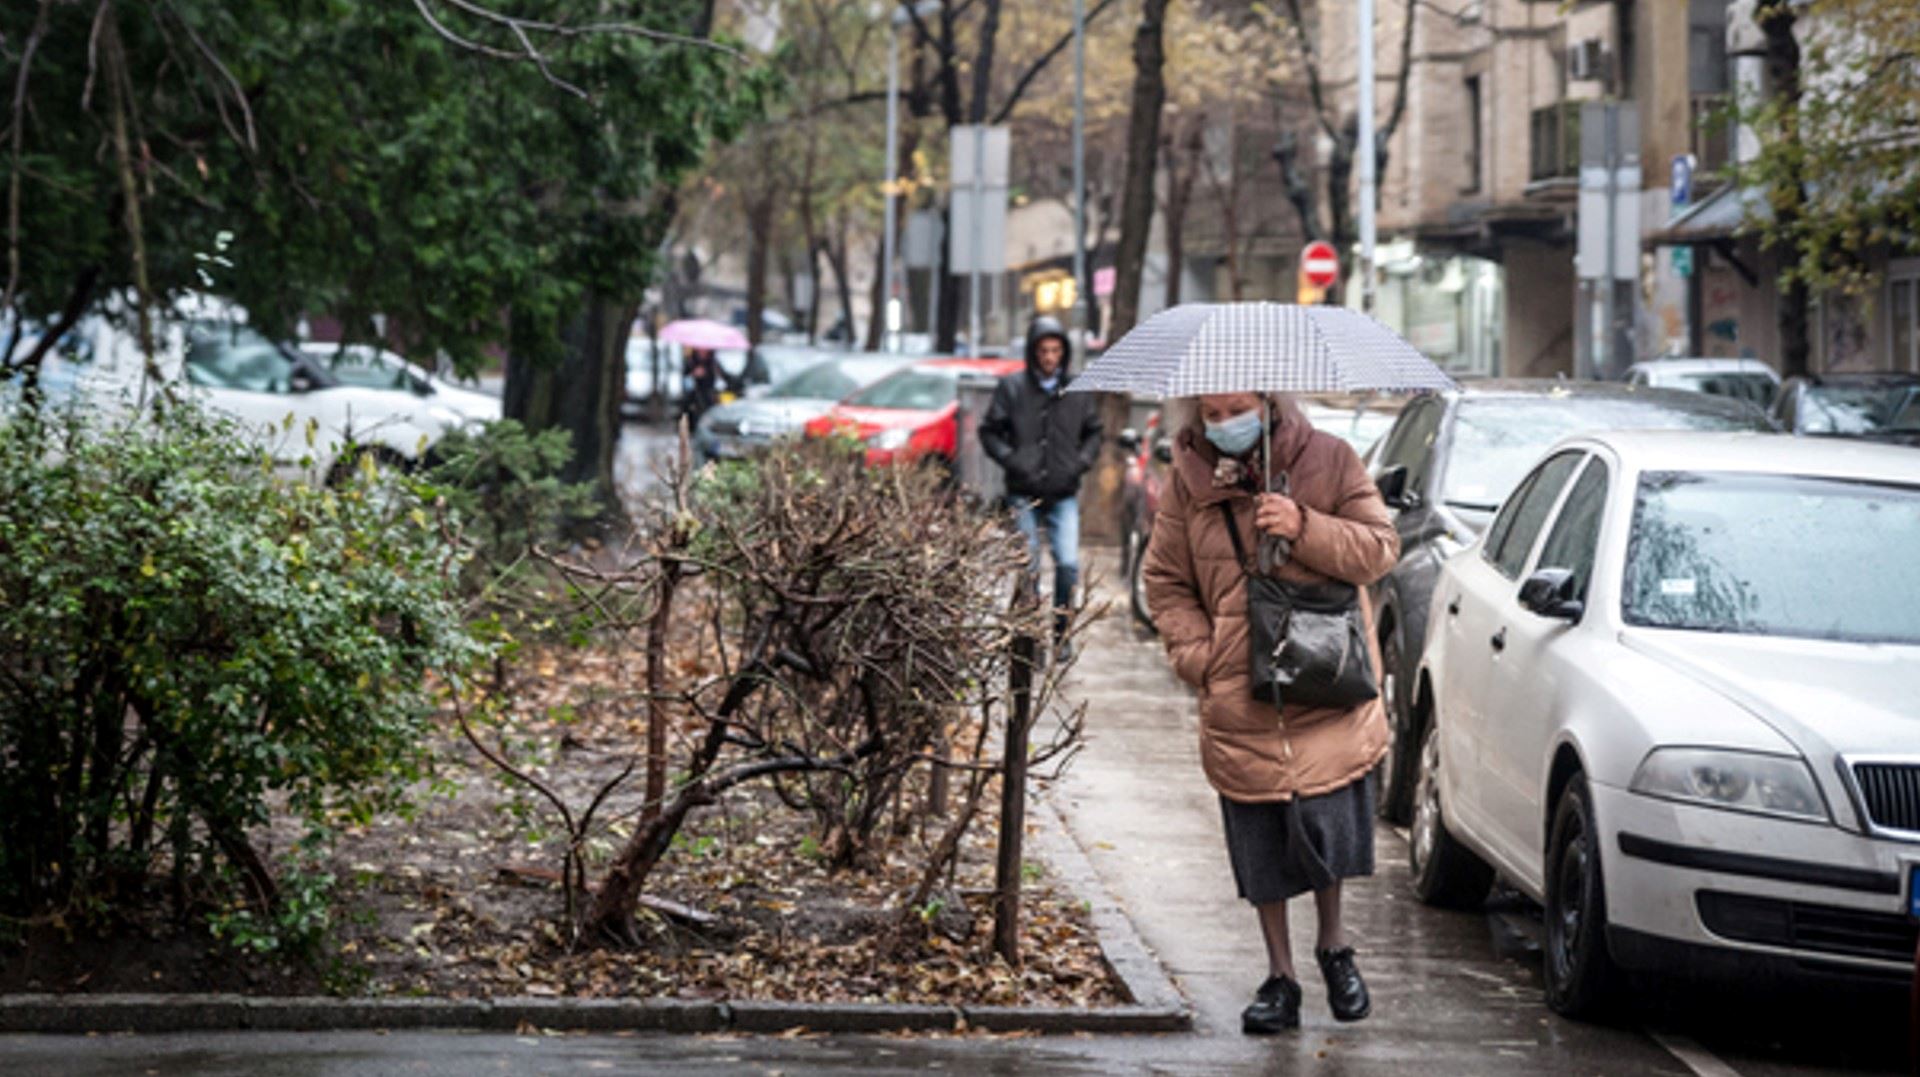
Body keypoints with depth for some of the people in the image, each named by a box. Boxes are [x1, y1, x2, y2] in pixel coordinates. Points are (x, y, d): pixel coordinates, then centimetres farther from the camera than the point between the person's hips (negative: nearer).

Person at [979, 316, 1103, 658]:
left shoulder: (1078, 391, 6)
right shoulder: (1012, 389, 0)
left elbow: (1093, 432, 17)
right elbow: (989, 431, 5)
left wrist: (1082, 460, 0)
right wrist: (1011, 460, -9)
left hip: (1064, 495, 1)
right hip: (1024, 494, -1)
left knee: (1068, 563, -11)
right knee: (1028, 567, 1)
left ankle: (1061, 632, 5)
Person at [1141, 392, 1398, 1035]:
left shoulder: (1326, 461, -1)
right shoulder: (1188, 478, 4)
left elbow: (1381, 549, -3)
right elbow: (1165, 580, 11)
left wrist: (1305, 528, -18)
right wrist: (1196, 654, -3)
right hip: (1237, 695, 2)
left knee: (1327, 823, -7)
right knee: (1259, 842, 5)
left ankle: (1334, 944, 19)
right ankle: (1280, 975, 19)